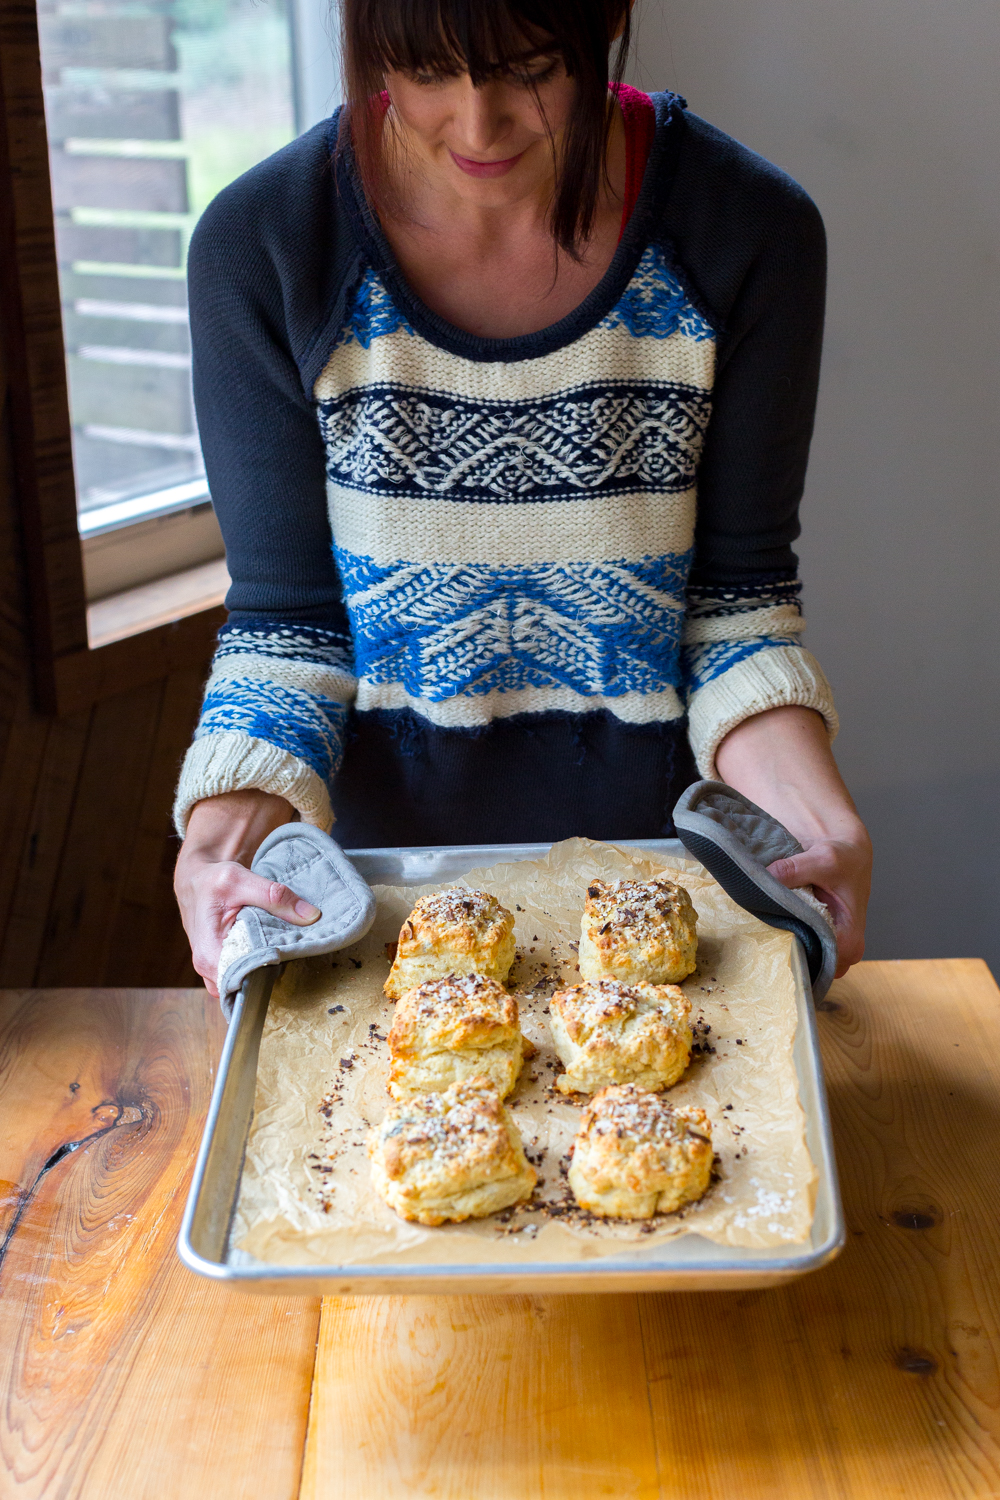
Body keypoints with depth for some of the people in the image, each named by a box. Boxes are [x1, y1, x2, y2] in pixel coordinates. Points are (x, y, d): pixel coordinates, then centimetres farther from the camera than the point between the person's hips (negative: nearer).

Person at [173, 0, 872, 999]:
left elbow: (737, 588, -9)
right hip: (380, 831, 0)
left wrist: (814, 816, -25)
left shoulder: (750, 233, -13)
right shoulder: (258, 246, -15)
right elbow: (286, 611, -11)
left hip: (650, 832, 0)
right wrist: (231, 825, -28)